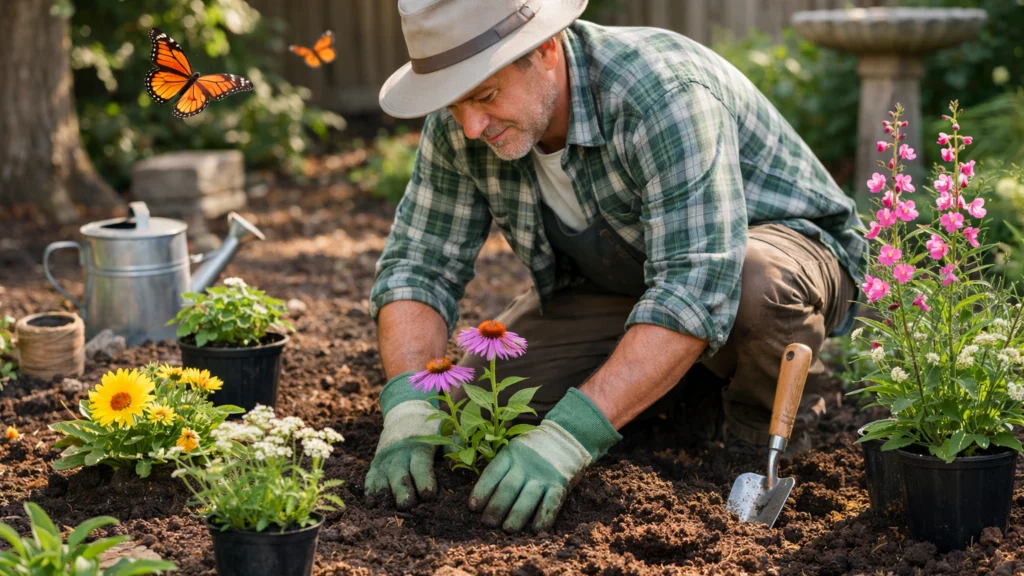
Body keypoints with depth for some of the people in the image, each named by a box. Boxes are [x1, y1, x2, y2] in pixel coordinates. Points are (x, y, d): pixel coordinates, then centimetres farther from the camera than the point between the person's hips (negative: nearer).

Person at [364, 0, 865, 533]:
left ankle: (770, 437, -8)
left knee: (758, 285, -41)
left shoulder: (666, 94, -36)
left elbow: (694, 292, -43)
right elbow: (418, 264, -11)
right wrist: (408, 407, -30)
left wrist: (568, 436, -50)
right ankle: (687, 388, 8)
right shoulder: (459, 126, -16)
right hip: (612, 283, 6)